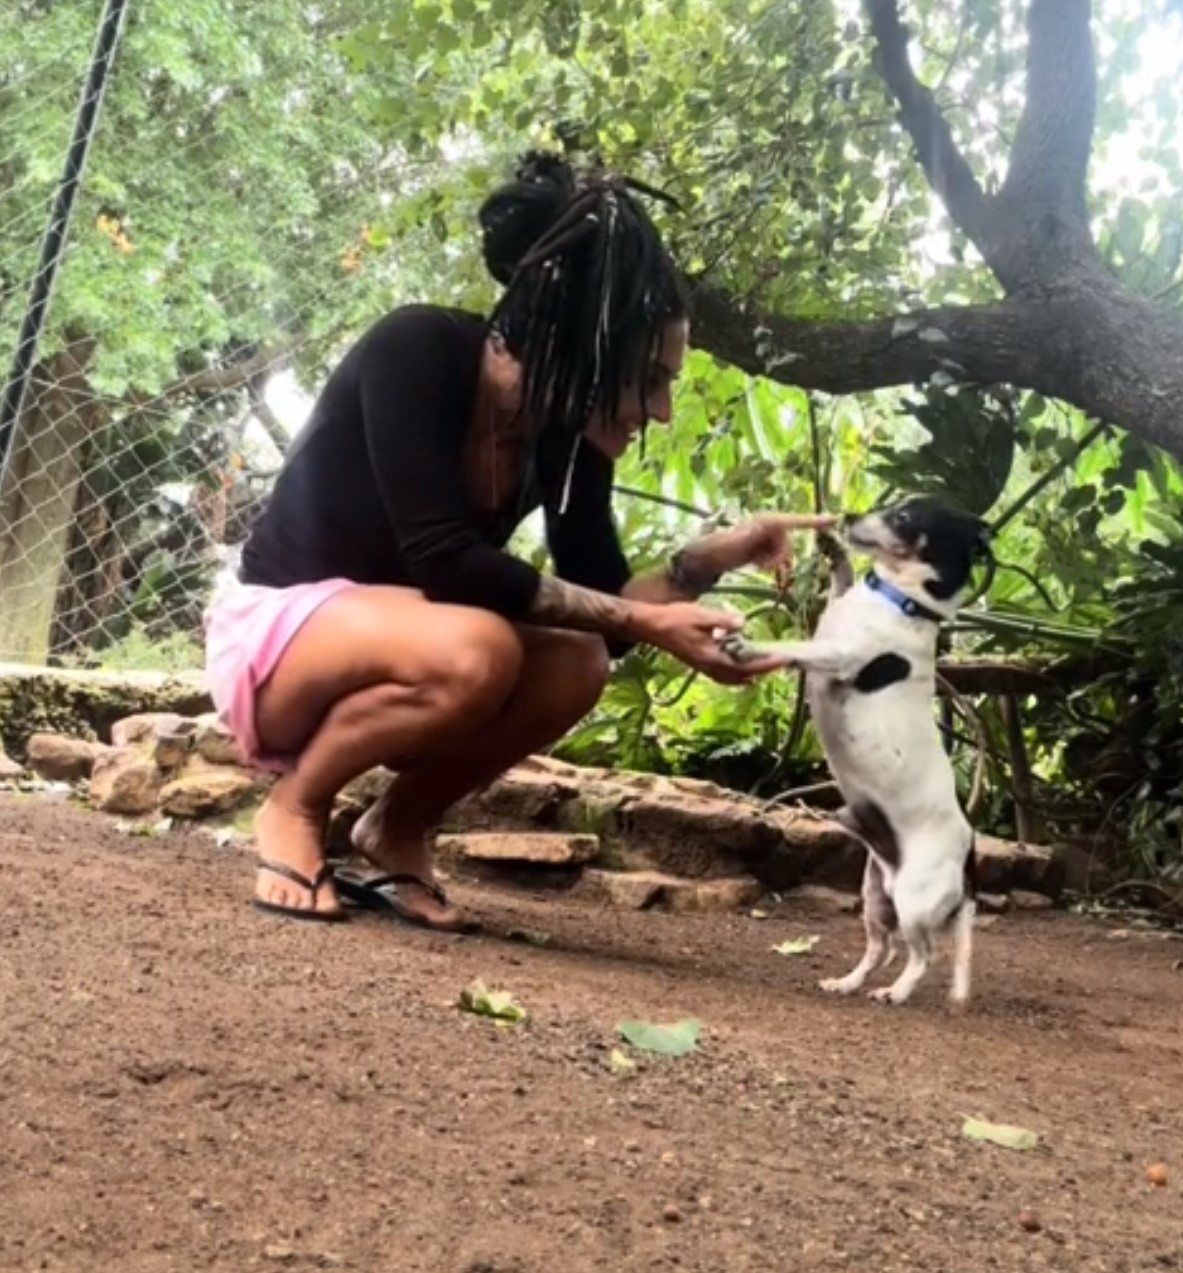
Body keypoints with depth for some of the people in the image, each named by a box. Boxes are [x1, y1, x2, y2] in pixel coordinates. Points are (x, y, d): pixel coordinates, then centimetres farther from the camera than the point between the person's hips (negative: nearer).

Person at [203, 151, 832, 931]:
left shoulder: (568, 433, -7)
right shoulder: (416, 354, -25)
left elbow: (602, 608, -2)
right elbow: (442, 562, -32)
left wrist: (723, 553, -17)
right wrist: (641, 623, -31)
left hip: (382, 655, 6)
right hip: (274, 638, -6)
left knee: (577, 664, -22)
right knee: (471, 650, -35)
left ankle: (400, 829, 0)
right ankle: (294, 808, -10)